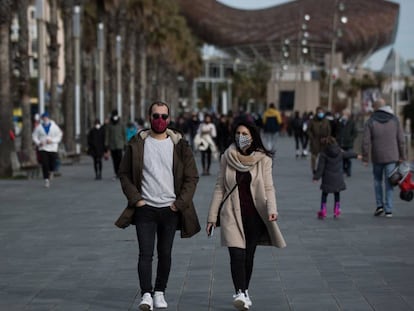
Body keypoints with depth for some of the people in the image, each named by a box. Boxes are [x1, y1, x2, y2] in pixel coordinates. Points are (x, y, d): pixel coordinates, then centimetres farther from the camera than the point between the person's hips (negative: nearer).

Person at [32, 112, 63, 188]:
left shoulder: (54, 126, 2)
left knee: (52, 164, -1)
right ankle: (46, 180, -4)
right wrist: (38, 143, -11)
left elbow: (59, 136, 3)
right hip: (42, 148, 0)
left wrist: (52, 141, -13)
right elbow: (34, 136, 7)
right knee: (44, 165, -10)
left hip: (52, 148, 0)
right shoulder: (39, 127, 3)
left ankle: (50, 172, 32)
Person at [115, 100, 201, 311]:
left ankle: (159, 292, 19)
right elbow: (124, 174, 6)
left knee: (165, 254, 8)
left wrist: (180, 203, -4)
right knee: (145, 253, -9)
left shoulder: (179, 145, 3)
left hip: (170, 209, 1)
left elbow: (192, 177, 5)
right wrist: (136, 198, -4)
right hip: (145, 208, -1)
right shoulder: (137, 144, 2)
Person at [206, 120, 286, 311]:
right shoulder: (227, 158, 3)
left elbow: (268, 187, -3)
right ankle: (240, 293, -24)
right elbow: (219, 188, 7)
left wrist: (272, 210, -21)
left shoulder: (263, 159, -1)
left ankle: (244, 292, 24)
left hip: (254, 214, 0)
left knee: (249, 255, 9)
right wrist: (212, 217, 5)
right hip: (232, 214, 0)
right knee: (237, 254, -14)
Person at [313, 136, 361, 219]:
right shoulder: (340, 152, 0)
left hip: (328, 179, -4)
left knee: (324, 194, 7)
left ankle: (323, 211, 3)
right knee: (337, 194, 17)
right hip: (338, 178, 4)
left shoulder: (323, 154, -13)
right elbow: (348, 154, 19)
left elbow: (320, 167, -12)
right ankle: (337, 211, 18)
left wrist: (316, 177, -6)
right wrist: (356, 155, 38)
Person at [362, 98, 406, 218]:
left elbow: (366, 141, -7)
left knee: (377, 180, 18)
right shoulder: (394, 119, 1)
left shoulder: (371, 121, -5)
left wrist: (365, 158, 1)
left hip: (377, 157, -1)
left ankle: (379, 204, 7)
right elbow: (401, 139, 1)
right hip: (392, 157, 1)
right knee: (389, 182, 5)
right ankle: (388, 210, 1)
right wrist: (402, 156, 8)